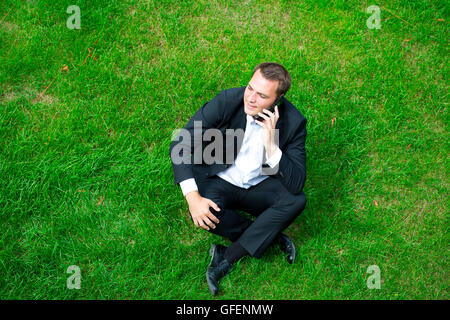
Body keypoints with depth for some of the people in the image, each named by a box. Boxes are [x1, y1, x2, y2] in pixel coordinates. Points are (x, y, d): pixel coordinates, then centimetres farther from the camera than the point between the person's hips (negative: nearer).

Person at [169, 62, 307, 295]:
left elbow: (296, 185, -23)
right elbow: (180, 145, -19)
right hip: (219, 180, -1)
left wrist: (271, 144, -35)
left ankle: (228, 257, -20)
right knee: (203, 214, -33)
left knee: (296, 200, -27)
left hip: (260, 187, 2)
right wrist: (193, 197, -29)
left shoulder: (294, 122, -18)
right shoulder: (226, 101, -21)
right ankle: (270, 235, -9)